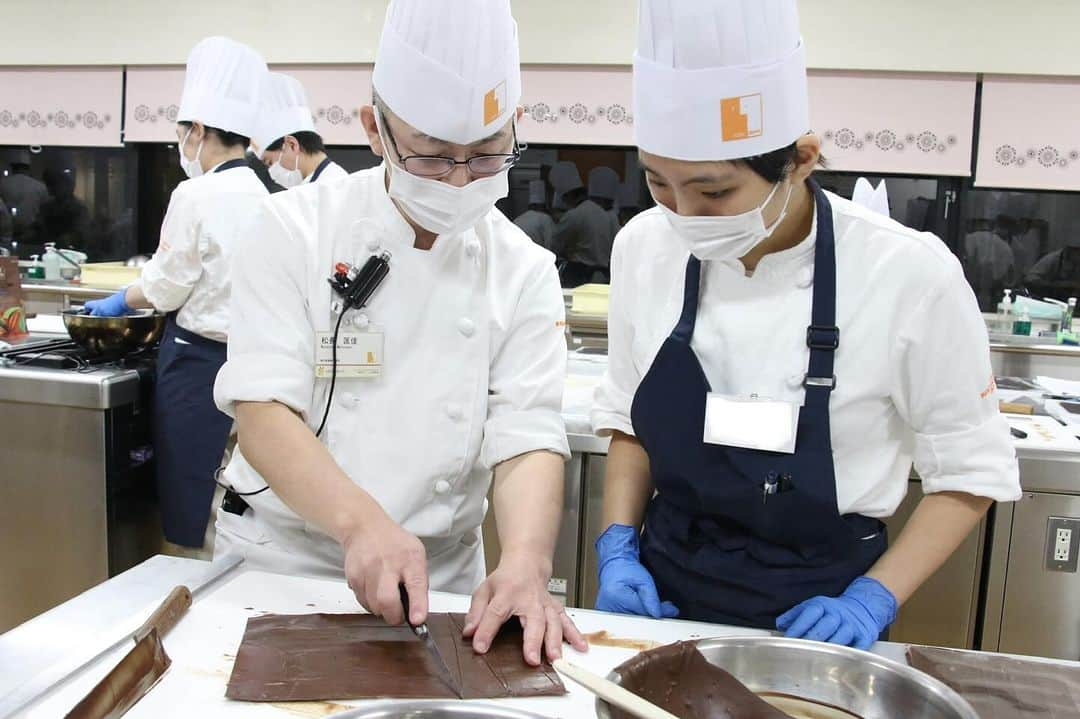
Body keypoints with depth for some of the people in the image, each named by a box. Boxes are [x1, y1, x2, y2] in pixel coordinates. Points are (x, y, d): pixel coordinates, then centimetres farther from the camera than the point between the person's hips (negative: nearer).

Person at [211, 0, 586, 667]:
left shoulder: (525, 273, -3)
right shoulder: (297, 229, -8)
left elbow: (528, 440, -10)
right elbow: (263, 410, -15)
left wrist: (527, 561, -29)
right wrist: (361, 523, -31)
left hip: (438, 581, 1)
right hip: (276, 560, 0)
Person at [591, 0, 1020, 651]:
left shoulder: (911, 275, -18)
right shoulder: (645, 247, -9)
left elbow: (971, 471, -6)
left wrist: (872, 600, -13)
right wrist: (618, 547, -5)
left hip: (819, 615, -2)